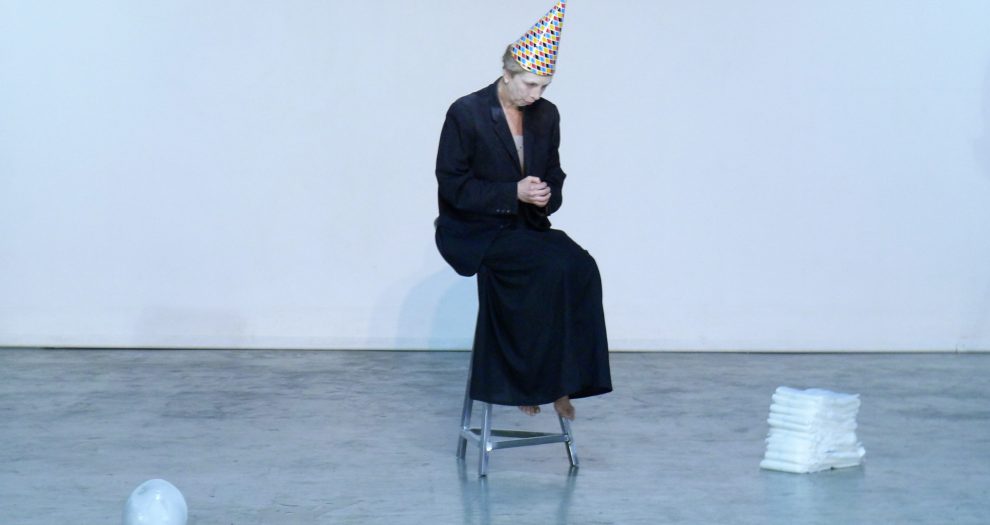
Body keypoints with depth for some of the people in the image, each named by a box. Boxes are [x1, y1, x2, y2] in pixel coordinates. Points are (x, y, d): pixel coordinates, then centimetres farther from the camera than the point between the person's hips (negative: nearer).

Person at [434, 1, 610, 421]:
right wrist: (514, 193, -21)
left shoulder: (546, 115, 6)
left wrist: (547, 197, -9)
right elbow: (452, 185, -11)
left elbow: (553, 174, 16)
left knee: (582, 268, -24)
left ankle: (557, 378, -15)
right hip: (474, 233, -5)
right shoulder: (466, 113, -11)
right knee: (556, 266, -29)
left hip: (524, 227, 6)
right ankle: (534, 380, -15)